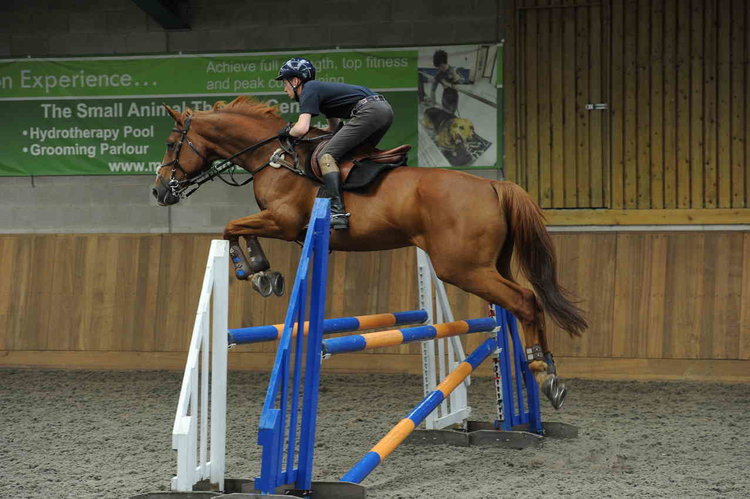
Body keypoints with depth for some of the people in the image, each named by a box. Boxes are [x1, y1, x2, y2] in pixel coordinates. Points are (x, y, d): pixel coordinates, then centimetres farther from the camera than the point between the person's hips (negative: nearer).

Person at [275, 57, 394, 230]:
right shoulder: (321, 88, 30)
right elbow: (333, 128, 39)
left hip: (369, 111, -10)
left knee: (326, 156, -12)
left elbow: (301, 128, -13)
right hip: (385, 108, 10)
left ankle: (337, 211, -25)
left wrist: (289, 131, 9)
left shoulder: (309, 91, 1)